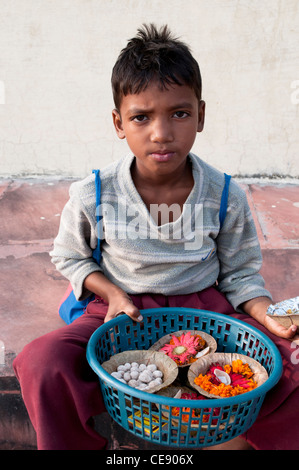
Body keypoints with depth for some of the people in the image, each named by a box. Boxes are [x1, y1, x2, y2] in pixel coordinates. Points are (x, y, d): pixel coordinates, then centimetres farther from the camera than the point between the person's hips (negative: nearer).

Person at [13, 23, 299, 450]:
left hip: (205, 307, 1)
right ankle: (77, 444, 6)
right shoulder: (91, 196, -11)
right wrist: (111, 292, -10)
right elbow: (69, 257, 7)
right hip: (123, 310, 0)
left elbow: (240, 273, 3)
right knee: (42, 366, -25)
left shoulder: (226, 197, -8)